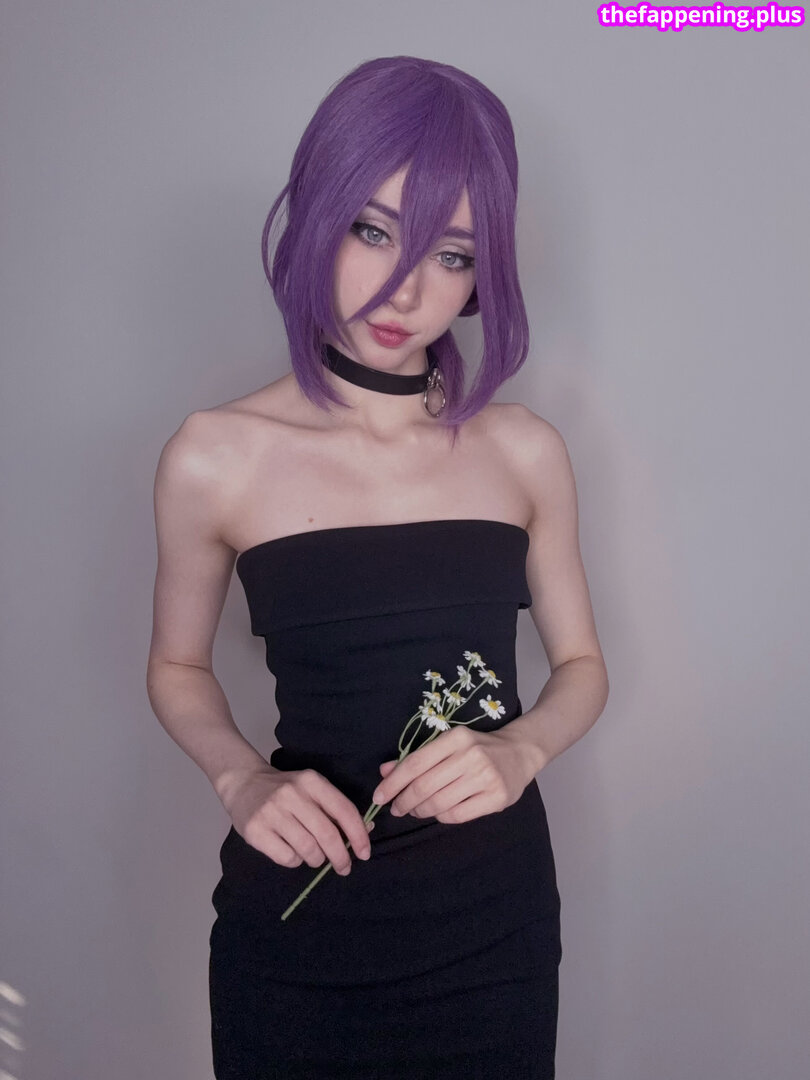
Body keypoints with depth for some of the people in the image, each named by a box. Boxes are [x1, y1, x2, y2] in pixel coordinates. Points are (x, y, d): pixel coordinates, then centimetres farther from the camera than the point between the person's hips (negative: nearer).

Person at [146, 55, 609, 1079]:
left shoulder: (526, 452, -4)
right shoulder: (214, 458, -9)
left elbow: (581, 665, 6)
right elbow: (177, 668, 5)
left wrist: (519, 749, -14)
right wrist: (240, 780, -14)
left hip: (495, 910, 2)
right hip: (300, 915, -1)